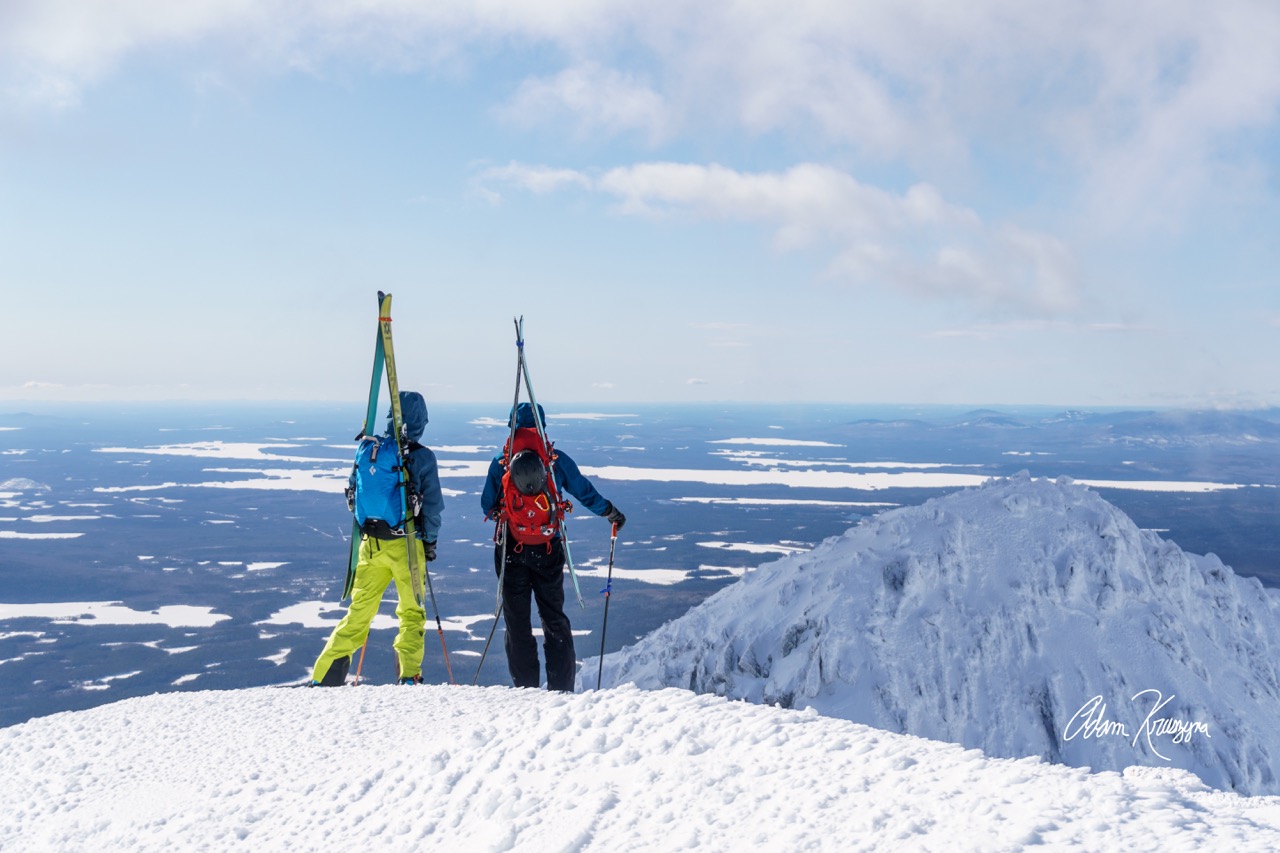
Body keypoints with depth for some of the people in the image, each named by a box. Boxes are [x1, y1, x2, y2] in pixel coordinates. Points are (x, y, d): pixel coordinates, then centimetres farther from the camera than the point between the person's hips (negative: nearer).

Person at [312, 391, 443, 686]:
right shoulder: (423, 457, -8)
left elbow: (354, 493, 9)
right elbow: (433, 504, -6)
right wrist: (430, 541, 6)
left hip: (371, 543, 3)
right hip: (407, 544, -3)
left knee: (359, 612, 13)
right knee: (411, 612, 12)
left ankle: (324, 677, 12)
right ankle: (409, 676, 5)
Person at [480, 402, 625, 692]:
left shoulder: (499, 463, -4)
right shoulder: (558, 459, -3)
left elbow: (487, 506, 4)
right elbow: (585, 492, 6)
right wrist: (612, 513, 22)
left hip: (511, 550, -1)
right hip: (549, 551, 1)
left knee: (517, 621, 9)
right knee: (554, 619, 13)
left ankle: (525, 687, 11)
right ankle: (562, 687, 11)